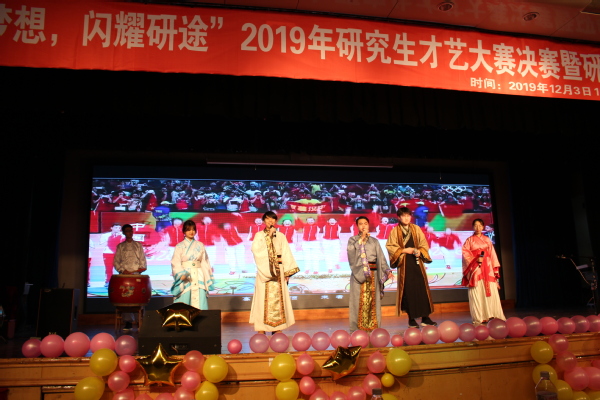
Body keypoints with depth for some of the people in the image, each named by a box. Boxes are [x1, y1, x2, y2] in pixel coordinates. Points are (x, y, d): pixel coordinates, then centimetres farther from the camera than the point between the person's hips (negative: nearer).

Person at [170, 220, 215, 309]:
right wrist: (181, 275, -21)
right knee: (184, 301, -2)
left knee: (199, 302, -3)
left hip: (198, 277, 2)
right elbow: (175, 263, -5)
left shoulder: (200, 245, 9)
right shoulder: (180, 246, 2)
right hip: (185, 277, -2)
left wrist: (207, 279, 5)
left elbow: (204, 262, 10)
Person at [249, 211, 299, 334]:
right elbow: (255, 249, -13)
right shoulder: (259, 235, 5)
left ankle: (277, 328, 7)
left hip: (278, 270, 2)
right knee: (263, 298, -5)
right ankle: (261, 329, -1)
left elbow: (286, 254, 5)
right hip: (264, 270, -2)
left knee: (278, 298, 0)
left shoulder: (281, 236, 9)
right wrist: (268, 236, -12)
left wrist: (287, 272, -2)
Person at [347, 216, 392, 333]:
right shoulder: (352, 240, 8)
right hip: (358, 272, -2)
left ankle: (373, 327, 9)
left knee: (373, 300, 2)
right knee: (358, 300, -3)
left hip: (373, 273, 2)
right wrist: (361, 238, -9)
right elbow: (351, 251, -12)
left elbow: (381, 257, 5)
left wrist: (387, 270, -7)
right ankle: (356, 329, 2)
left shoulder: (374, 241, 13)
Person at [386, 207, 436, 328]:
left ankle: (425, 318, 8)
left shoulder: (416, 229, 9)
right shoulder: (395, 231, 2)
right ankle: (411, 319, 8)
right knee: (408, 290, 0)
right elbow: (390, 246, -3)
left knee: (422, 288, 0)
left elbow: (424, 244, 9)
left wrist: (419, 251, -11)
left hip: (417, 262, 2)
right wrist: (404, 250, -12)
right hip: (404, 264, -2)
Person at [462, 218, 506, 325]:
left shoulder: (487, 239, 16)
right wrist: (476, 260, -15)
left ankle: (491, 316, 0)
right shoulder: (469, 240, 8)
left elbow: (492, 254, 13)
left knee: (491, 291, -4)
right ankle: (479, 318, -7)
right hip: (475, 269, -3)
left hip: (487, 269, 3)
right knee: (477, 293, -7)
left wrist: (495, 269, 6)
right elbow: (465, 254, -1)